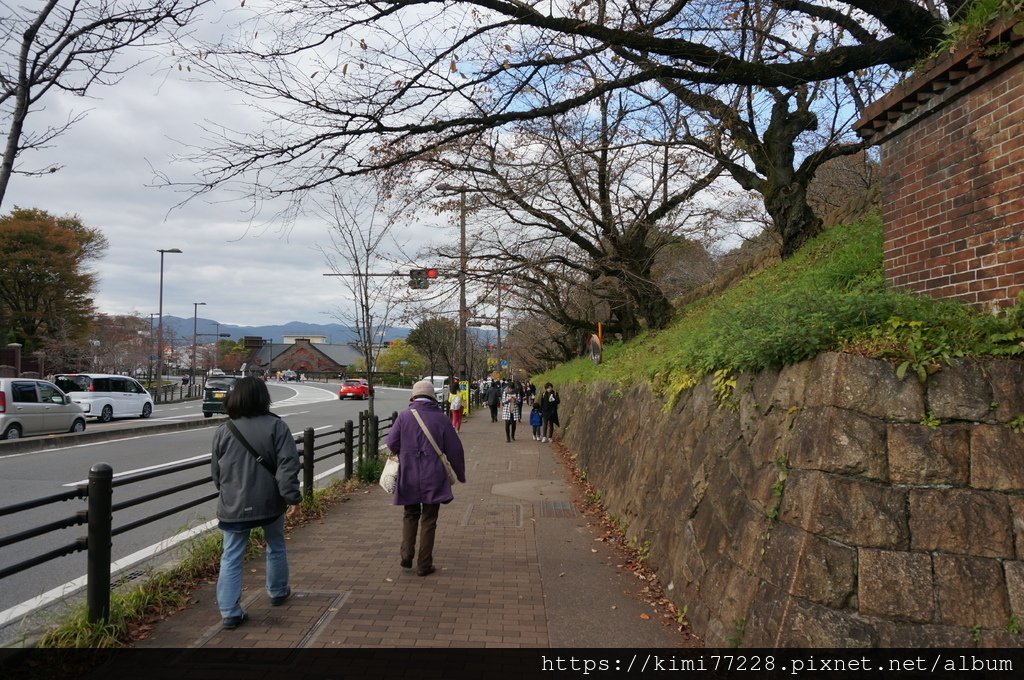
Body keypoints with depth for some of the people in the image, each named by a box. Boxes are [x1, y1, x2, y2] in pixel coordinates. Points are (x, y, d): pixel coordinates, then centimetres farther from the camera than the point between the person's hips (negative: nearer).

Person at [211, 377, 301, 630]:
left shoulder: (223, 431, -1)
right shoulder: (275, 426, -9)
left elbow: (216, 472, 9)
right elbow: (287, 466, -17)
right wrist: (292, 497, -12)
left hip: (234, 506, 1)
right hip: (269, 503, -1)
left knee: (231, 557, 8)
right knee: (276, 548, 22)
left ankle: (230, 613, 4)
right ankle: (278, 592, 38)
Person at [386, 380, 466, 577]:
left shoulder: (404, 416, -6)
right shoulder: (441, 418, -5)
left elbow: (391, 443, -6)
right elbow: (454, 449, 0)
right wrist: (460, 474, 13)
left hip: (409, 476, 1)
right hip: (433, 478, -1)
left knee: (410, 515, 20)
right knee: (428, 520, 8)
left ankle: (406, 554, 9)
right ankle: (424, 564, 11)